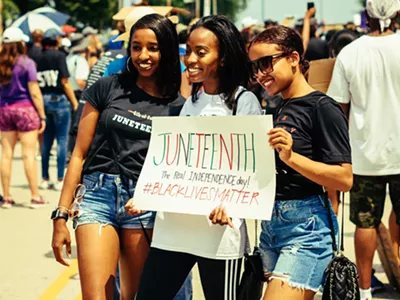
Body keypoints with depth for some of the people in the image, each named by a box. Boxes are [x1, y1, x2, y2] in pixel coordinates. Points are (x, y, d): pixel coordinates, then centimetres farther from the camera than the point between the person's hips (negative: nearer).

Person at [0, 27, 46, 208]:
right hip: (25, 109, -4)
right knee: (28, 154, -2)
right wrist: (42, 116, -5)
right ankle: (35, 197, 1)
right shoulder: (27, 63, -8)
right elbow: (34, 92, -10)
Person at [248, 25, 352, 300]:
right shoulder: (278, 111, 14)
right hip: (271, 223, 8)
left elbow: (345, 179, -16)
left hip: (306, 226, -8)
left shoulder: (323, 108, -10)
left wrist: (290, 156, -26)